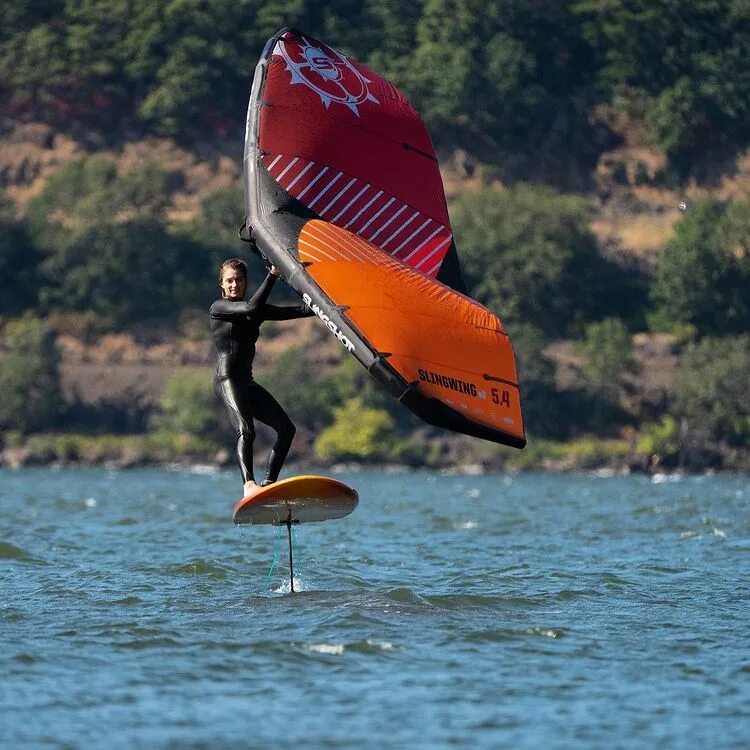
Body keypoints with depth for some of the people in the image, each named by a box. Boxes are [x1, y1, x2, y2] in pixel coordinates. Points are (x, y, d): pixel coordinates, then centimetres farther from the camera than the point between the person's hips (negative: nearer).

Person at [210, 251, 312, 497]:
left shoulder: (255, 311, 17)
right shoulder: (218, 308, -2)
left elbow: (289, 312, 11)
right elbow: (252, 307, -17)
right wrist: (272, 276, -17)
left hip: (246, 382, 8)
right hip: (227, 379, -8)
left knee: (287, 429, 5)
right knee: (246, 431, -27)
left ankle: (268, 483, 5)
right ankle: (249, 484, -42)